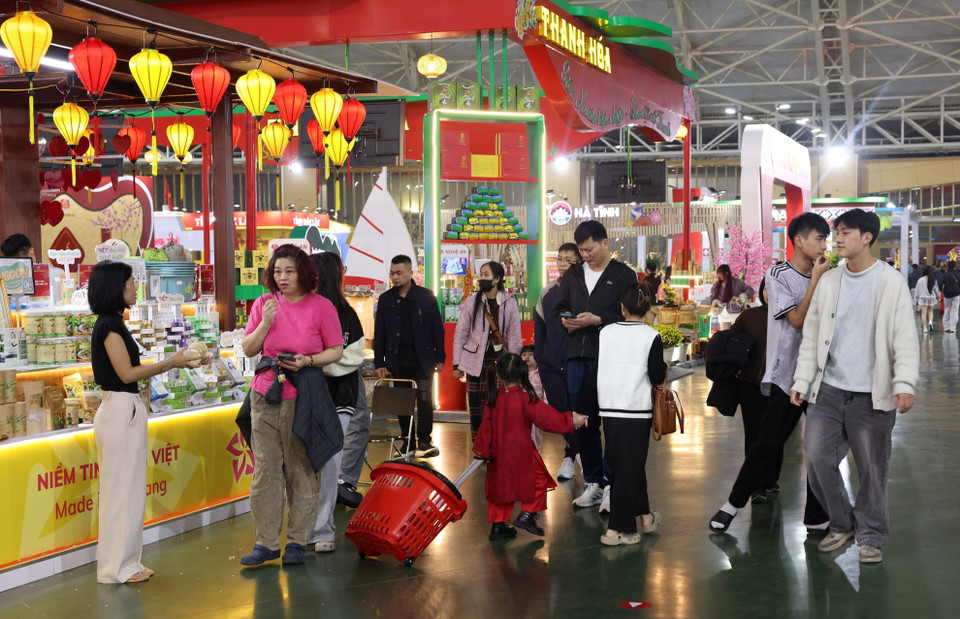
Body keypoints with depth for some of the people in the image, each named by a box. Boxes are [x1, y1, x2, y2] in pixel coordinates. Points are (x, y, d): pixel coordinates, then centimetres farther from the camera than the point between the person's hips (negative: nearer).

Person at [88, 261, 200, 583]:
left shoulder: (110, 324, 15)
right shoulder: (109, 325, -14)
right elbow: (127, 373, -17)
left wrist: (174, 362, 12)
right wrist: (171, 363, -10)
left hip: (124, 410, 10)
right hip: (121, 410, -10)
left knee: (127, 489, 14)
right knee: (122, 489, -3)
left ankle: (124, 562, 21)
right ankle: (116, 567, 5)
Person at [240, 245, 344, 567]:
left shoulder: (321, 306, -2)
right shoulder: (264, 303, 7)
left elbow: (336, 351, 1)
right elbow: (248, 349, 7)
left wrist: (307, 361, -15)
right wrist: (266, 322, -9)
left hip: (302, 397, -3)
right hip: (265, 395, 3)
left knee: (302, 469, 3)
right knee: (265, 469, 3)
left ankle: (297, 540, 14)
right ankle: (267, 542, 10)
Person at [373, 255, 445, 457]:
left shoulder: (427, 297, 2)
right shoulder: (385, 299, 7)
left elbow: (437, 328, 5)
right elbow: (379, 333, 8)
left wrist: (440, 357, 2)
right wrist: (379, 362, 3)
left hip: (422, 361, -2)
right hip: (398, 363, 2)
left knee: (424, 401, -4)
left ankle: (424, 441, 7)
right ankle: (408, 444, 13)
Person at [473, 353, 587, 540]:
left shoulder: (494, 398, -1)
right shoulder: (525, 398, -14)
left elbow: (487, 425, 4)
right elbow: (546, 417, -14)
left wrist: (483, 449, 13)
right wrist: (571, 421, -6)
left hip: (499, 452, 5)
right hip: (522, 451, -5)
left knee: (500, 485, 13)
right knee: (538, 480, 14)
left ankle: (498, 525, 14)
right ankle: (527, 514, 6)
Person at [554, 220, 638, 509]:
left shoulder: (624, 275, 0)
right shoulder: (573, 275, 16)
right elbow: (559, 308, 23)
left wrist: (597, 320, -15)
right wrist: (566, 320, 1)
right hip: (577, 356, 5)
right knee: (583, 421, 7)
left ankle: (611, 483, 7)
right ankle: (593, 483, 17)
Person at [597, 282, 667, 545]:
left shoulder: (605, 332, 4)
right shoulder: (651, 337, -7)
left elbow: (596, 368, 8)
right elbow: (657, 377, -9)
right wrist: (663, 366, 11)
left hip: (608, 408, 4)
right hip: (636, 409, -4)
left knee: (623, 464, 15)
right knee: (629, 467, 1)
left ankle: (645, 516, 28)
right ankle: (615, 530, 0)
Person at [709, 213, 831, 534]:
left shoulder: (822, 277, 9)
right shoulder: (778, 274, -6)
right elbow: (798, 319, -16)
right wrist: (816, 278, -14)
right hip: (788, 374, -5)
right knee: (769, 443, -2)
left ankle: (816, 516, 13)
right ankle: (734, 503, 15)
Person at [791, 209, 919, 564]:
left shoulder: (891, 283, -2)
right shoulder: (828, 282, 9)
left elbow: (905, 338, -7)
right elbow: (811, 335, 11)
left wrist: (905, 383, -19)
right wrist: (802, 381, 4)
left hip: (871, 394, -4)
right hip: (828, 389, 4)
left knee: (872, 470, 2)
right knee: (817, 459, 0)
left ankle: (871, 537, 18)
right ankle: (841, 524, 20)